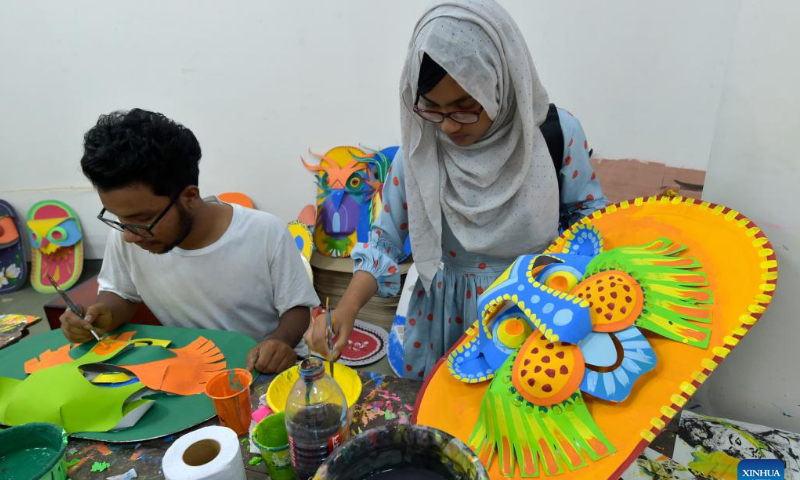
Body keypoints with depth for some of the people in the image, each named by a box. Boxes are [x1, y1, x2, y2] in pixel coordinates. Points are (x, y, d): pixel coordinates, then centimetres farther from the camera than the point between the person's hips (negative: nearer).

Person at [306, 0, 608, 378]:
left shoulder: (557, 132, -13)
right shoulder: (419, 147, -11)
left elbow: (588, 210, 2)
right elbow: (387, 238, -5)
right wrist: (345, 310, -19)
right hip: (446, 318, 1)